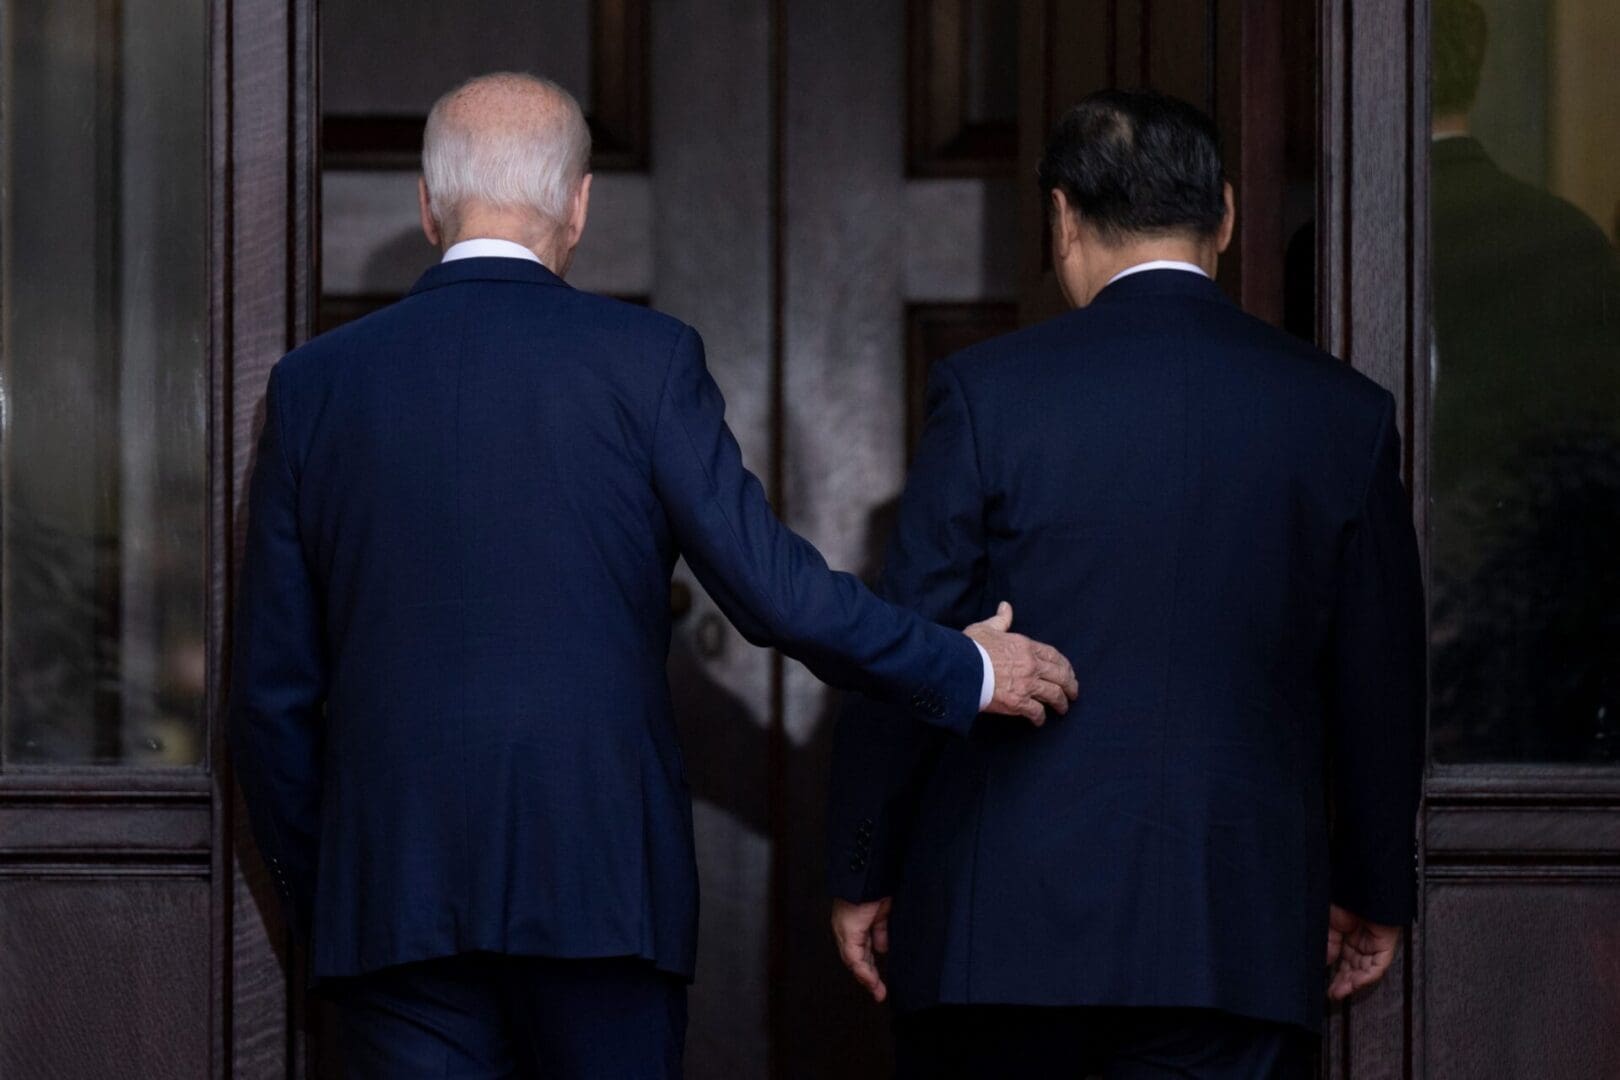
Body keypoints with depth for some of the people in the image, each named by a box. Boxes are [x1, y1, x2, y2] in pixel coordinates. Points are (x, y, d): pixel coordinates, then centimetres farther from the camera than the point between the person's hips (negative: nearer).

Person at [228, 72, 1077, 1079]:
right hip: (601, 883, -2)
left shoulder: (316, 383, 6)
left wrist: (314, 899, 18)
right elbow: (771, 588, -6)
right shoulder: (644, 358, -2)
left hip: (393, 896, 2)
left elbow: (272, 685, 8)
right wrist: (964, 673, 9)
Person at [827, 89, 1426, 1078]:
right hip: (1238, 931, 1)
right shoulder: (1344, 412, 3)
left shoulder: (989, 391, -4)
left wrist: (861, 872, 8)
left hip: (1000, 922, -1)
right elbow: (1380, 680, 9)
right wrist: (1374, 891, 21)